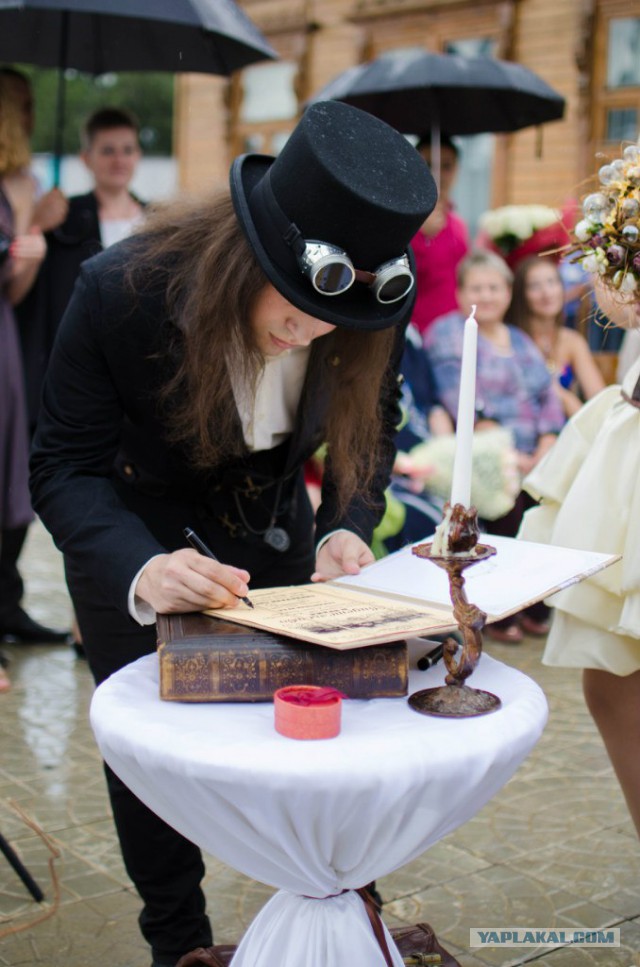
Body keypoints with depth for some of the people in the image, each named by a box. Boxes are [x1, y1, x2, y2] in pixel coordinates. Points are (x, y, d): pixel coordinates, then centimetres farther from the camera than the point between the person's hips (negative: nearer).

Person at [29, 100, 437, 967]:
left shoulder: (372, 312, -26)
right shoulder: (122, 290, -36)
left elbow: (372, 428, -6)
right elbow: (66, 466, -29)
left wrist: (346, 529, -25)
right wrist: (141, 569, -48)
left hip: (262, 497, 3)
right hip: (132, 503, -2)